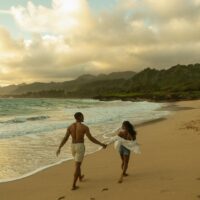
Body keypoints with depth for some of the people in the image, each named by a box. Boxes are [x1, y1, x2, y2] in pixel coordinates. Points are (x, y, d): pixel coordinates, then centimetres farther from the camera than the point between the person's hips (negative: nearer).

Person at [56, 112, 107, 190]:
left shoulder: (70, 126, 1)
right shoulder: (85, 127, -12)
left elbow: (65, 139, -2)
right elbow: (91, 138, -14)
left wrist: (59, 148, 4)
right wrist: (102, 144, -6)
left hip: (73, 146, 5)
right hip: (80, 147, -5)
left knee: (78, 162, 29)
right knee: (77, 166, 0)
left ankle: (80, 177, 50)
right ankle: (73, 185, 1)